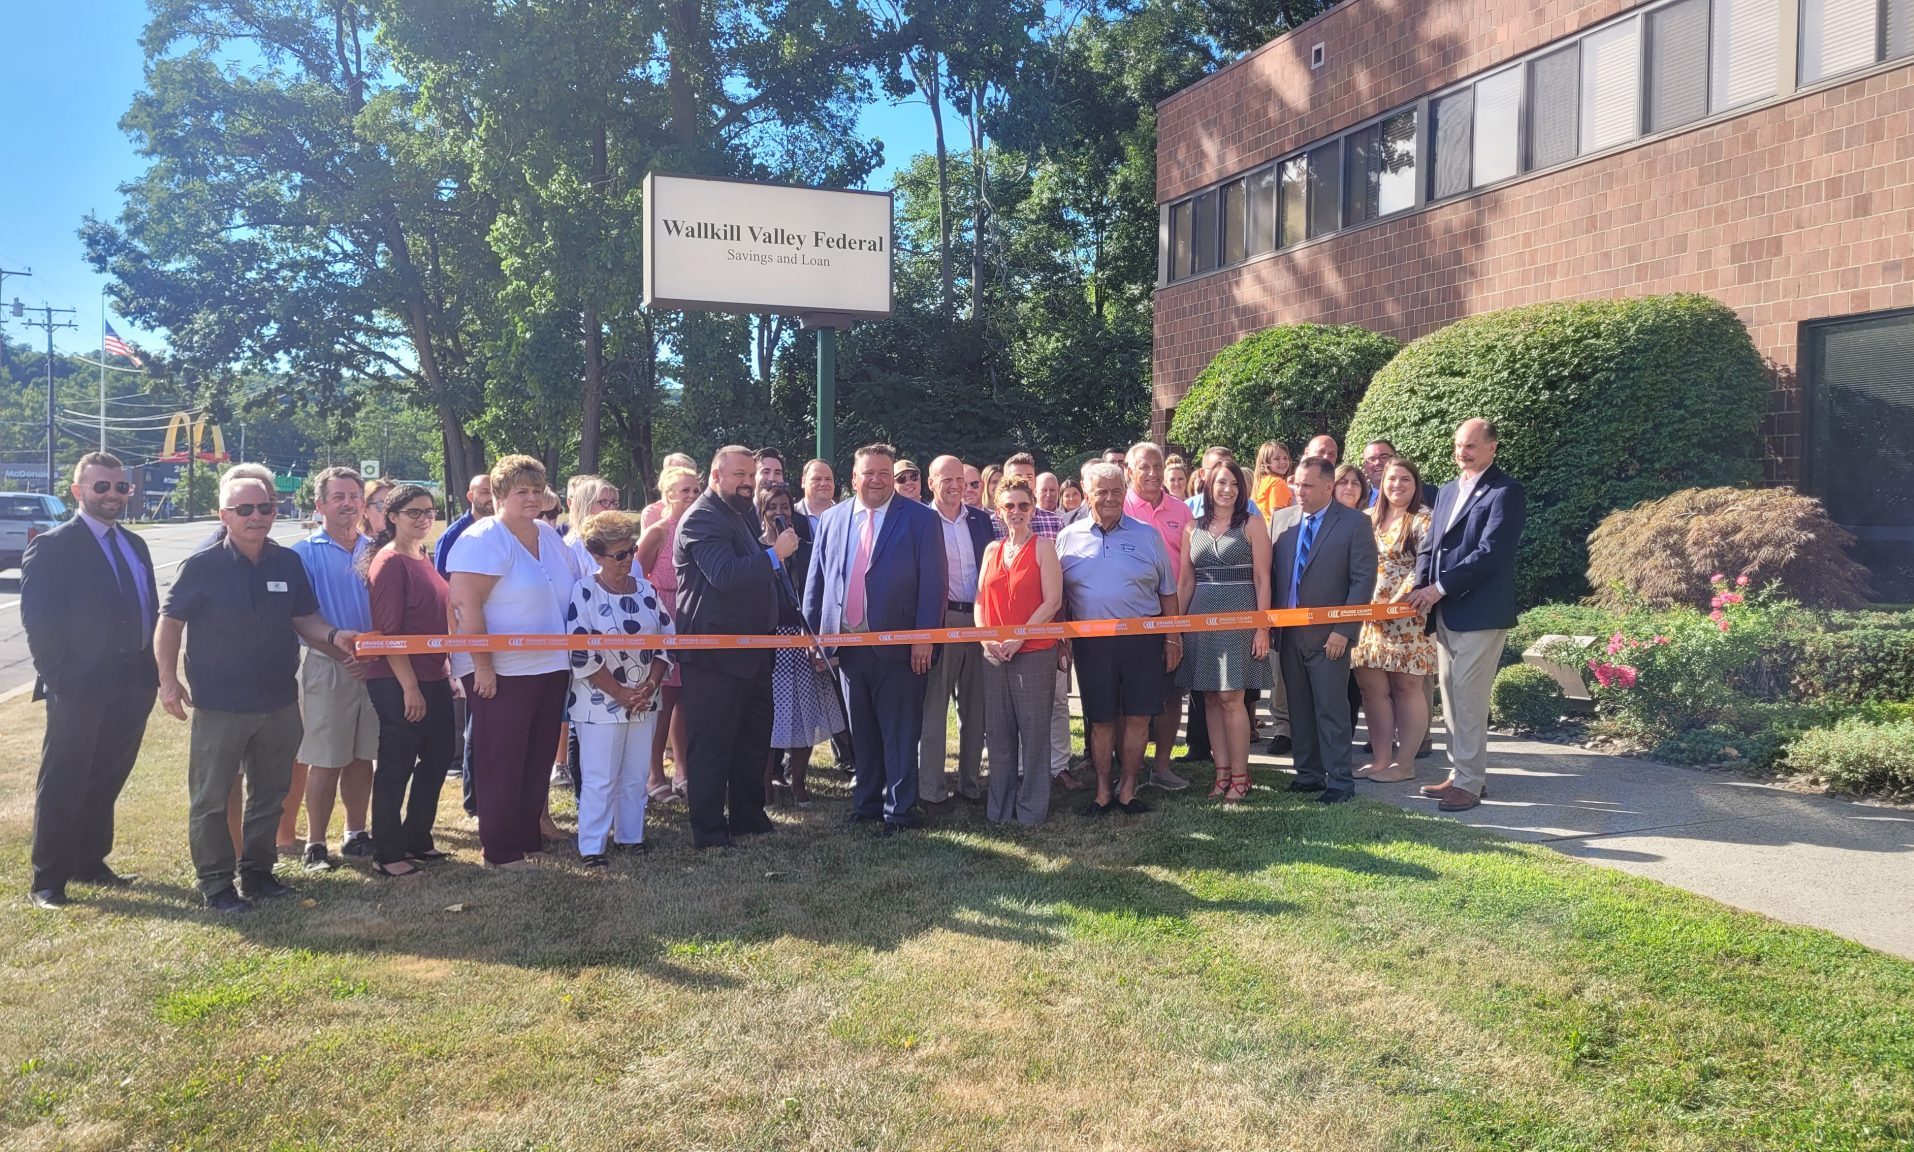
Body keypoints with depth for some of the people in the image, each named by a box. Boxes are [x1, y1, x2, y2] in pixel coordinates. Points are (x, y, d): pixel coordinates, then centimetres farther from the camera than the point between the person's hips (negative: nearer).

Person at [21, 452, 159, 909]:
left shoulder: (134, 545, 13)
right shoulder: (52, 546, -8)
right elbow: (38, 621, -12)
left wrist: (152, 671, 6)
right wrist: (57, 678, -15)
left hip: (132, 689, 7)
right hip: (79, 690, -6)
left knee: (106, 783, 17)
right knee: (62, 786, 4)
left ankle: (90, 863, 30)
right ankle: (47, 879, 14)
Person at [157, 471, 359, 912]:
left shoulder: (289, 563, 3)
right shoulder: (202, 566, -9)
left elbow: (304, 619, 9)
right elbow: (170, 622, -4)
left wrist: (333, 636, -11)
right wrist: (168, 680, -12)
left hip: (279, 704, 5)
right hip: (219, 706, -4)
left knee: (270, 794, 15)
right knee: (211, 799, 5)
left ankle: (256, 871, 30)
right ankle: (216, 883, 17)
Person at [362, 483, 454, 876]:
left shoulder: (423, 560, 14)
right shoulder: (389, 562, -12)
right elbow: (388, 631, -17)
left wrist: (446, 674, 17)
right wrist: (409, 686, -19)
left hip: (433, 678, 9)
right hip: (398, 682, -9)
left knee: (437, 758, 15)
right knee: (396, 767, 0)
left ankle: (417, 840, 30)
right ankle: (387, 855, 12)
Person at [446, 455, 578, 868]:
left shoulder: (550, 536, 12)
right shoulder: (483, 540, -12)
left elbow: (570, 593, 21)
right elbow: (465, 604, -19)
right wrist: (482, 664, -21)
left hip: (551, 668, 8)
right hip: (501, 672, -7)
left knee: (539, 760, 13)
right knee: (501, 764, 1)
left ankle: (529, 841, 25)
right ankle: (501, 852, 12)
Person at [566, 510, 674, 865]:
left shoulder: (646, 590, 5)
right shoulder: (584, 592, -9)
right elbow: (581, 654, -14)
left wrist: (650, 685, -8)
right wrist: (621, 693, -15)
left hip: (644, 701, 5)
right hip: (600, 703, -5)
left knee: (637, 775, 12)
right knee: (600, 779, -1)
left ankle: (630, 836, 26)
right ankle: (591, 846, 8)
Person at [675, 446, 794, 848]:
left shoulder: (744, 512, 16)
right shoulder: (703, 517, -14)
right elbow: (725, 575, -28)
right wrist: (775, 554, -24)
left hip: (751, 649, 10)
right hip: (715, 651, -10)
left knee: (754, 738, 17)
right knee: (711, 743, -1)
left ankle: (748, 816, 30)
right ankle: (709, 831, 8)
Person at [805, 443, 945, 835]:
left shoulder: (920, 519, -3)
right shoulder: (831, 520, 9)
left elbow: (933, 582, -6)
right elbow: (816, 579, 11)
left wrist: (924, 637, -12)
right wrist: (812, 632, 6)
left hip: (897, 644, -4)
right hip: (847, 643, 4)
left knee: (899, 732, 1)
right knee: (862, 730, 14)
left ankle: (899, 810, 10)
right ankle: (866, 802, 26)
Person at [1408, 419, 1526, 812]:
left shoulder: (1506, 492, -8)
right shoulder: (1448, 491, 17)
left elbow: (1490, 552, -17)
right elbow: (1429, 545, 15)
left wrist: (1440, 587, -16)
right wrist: (1422, 586, -3)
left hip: (1480, 611, -8)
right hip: (1445, 610, 8)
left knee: (1468, 695, -6)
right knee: (1451, 694, 11)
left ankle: (1469, 782, 1)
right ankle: (1462, 773, 21)